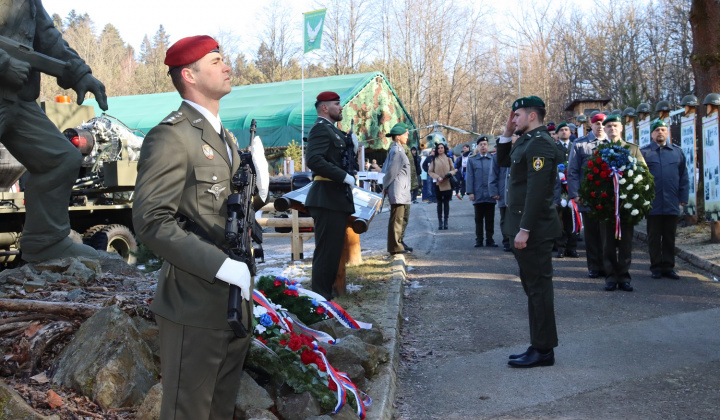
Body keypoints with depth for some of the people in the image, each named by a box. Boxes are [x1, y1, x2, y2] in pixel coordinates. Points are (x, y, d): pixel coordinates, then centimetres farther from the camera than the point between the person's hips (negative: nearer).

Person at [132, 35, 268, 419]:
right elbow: (151, 221, -21)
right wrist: (222, 266, -25)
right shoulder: (170, 136, -13)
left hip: (236, 302, 9)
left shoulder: (226, 137, 17)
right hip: (197, 306, -8)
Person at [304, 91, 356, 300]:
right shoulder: (321, 128, -10)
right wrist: (344, 176, -21)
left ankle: (326, 294, 24)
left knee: (333, 250, 15)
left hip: (337, 199, 10)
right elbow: (314, 160, -24)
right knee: (326, 251, -6)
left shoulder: (332, 130, 22)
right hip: (327, 198, -10)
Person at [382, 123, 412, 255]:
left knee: (399, 219, 16)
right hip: (398, 193, -10)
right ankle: (395, 247, 0)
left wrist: (385, 187, 13)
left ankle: (399, 243, 24)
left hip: (402, 192, 10)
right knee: (396, 219, -5)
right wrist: (386, 187, -5)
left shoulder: (395, 150, 15)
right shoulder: (397, 152, -16)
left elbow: (385, 169, 17)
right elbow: (391, 172, -17)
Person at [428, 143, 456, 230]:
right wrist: (437, 177, -10)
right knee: (439, 203, 4)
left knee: (446, 203, 3)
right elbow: (430, 171, 4)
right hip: (438, 184, -1)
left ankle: (445, 222, 8)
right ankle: (440, 222, 8)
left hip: (447, 184, 1)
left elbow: (453, 170, 9)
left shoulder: (448, 159, 8)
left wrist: (450, 174, -13)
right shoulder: (434, 160, 4)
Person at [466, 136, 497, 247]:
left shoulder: (493, 159, 6)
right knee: (479, 219, 7)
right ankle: (479, 240, 14)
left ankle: (489, 239, 13)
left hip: (490, 195, 0)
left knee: (490, 219, 5)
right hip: (478, 195, 0)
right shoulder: (472, 160, 5)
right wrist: (470, 192, -5)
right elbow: (470, 177, 2)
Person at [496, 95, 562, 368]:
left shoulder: (540, 144, -16)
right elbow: (502, 161, 26)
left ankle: (543, 351, 8)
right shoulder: (526, 141, 14)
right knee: (533, 287, 14)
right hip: (525, 227, 10)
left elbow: (537, 190, -23)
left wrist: (524, 229, -23)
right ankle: (538, 346, 24)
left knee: (538, 287, -2)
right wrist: (507, 133, 13)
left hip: (534, 229, -10)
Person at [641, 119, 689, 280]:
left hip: (672, 204, 2)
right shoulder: (643, 152, 1)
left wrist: (683, 197, 3)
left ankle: (668, 267, 17)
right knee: (654, 237, 5)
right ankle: (656, 267, 13)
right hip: (653, 204, -2)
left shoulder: (677, 152, 8)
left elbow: (684, 177, 9)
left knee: (669, 237, 9)